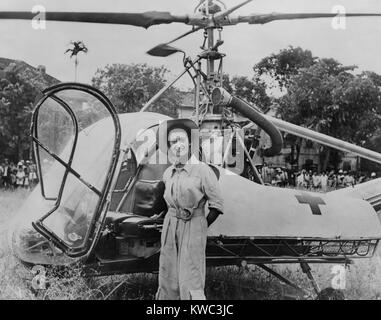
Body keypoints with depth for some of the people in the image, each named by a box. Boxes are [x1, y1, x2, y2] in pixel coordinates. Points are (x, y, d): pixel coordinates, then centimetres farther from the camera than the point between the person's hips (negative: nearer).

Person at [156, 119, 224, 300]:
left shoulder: (202, 170, -12)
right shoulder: (167, 173, 6)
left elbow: (216, 205, -8)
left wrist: (201, 227, -4)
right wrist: (172, 222, 16)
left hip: (193, 225, -6)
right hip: (170, 224, 6)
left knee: (190, 280, -6)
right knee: (167, 277, 11)